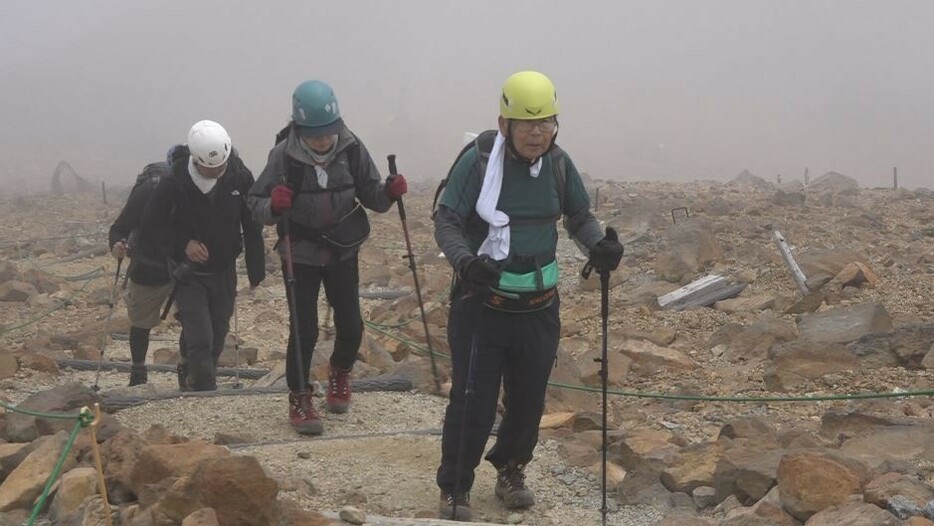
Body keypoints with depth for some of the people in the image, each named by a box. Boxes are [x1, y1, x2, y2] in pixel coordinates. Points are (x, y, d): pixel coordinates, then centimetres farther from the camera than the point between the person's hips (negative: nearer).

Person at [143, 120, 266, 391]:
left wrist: (256, 272, 1)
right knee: (200, 340, -11)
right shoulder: (174, 183, -21)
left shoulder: (240, 177, -14)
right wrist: (183, 244, -23)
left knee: (217, 337, 15)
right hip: (189, 274, -3)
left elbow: (252, 226, -3)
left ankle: (193, 375, 40)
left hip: (224, 271, 3)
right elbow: (151, 222, -8)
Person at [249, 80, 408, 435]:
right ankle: (299, 399, 13)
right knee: (304, 329, -4)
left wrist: (389, 193, -22)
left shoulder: (351, 149, -12)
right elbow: (256, 204, -11)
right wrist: (273, 206, -33)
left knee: (350, 325, 7)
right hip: (301, 255, -2)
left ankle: (340, 373, 39)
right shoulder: (284, 155, -18)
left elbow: (370, 195, -1)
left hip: (343, 252, 3)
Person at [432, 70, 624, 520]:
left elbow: (579, 217, 12)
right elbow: (446, 222, -11)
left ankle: (510, 472, 39)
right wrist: (466, 262, -29)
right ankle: (454, 489, 16)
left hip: (539, 307, 4)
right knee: (473, 401, -2)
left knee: (528, 400, 15)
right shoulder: (478, 162, -14)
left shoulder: (559, 164, -1)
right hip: (482, 303, -4)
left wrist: (598, 245, -10)